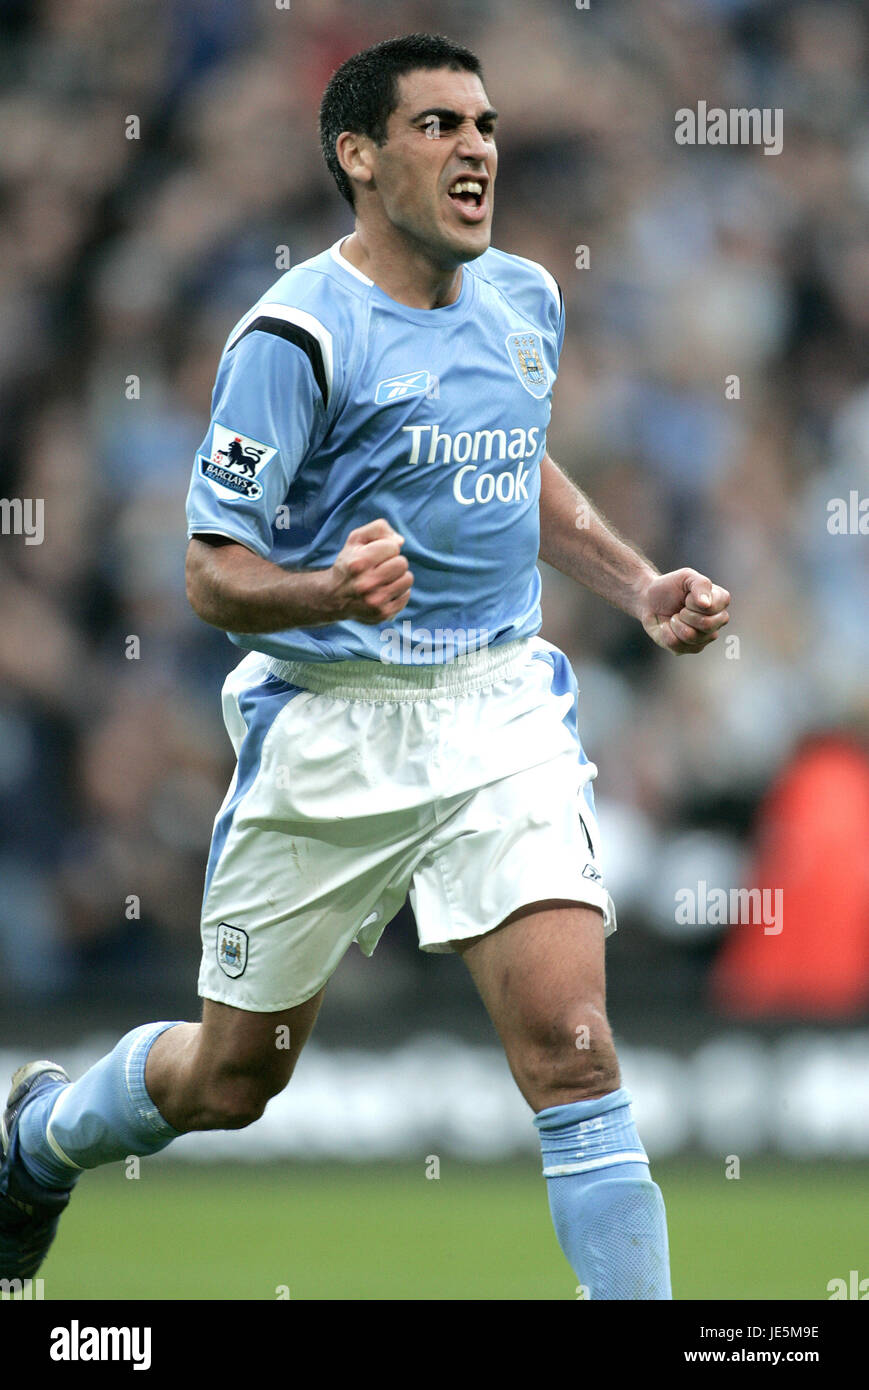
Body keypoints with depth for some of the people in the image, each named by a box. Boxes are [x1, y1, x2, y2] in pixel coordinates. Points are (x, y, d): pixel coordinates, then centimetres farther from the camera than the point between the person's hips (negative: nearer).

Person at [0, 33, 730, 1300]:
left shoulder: (525, 302, 6)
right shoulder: (297, 337, -14)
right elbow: (215, 576, -14)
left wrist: (642, 588, 14)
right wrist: (327, 592, -33)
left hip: (501, 710, 3)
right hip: (332, 730, -3)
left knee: (570, 1043, -17)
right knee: (234, 1078, 14)